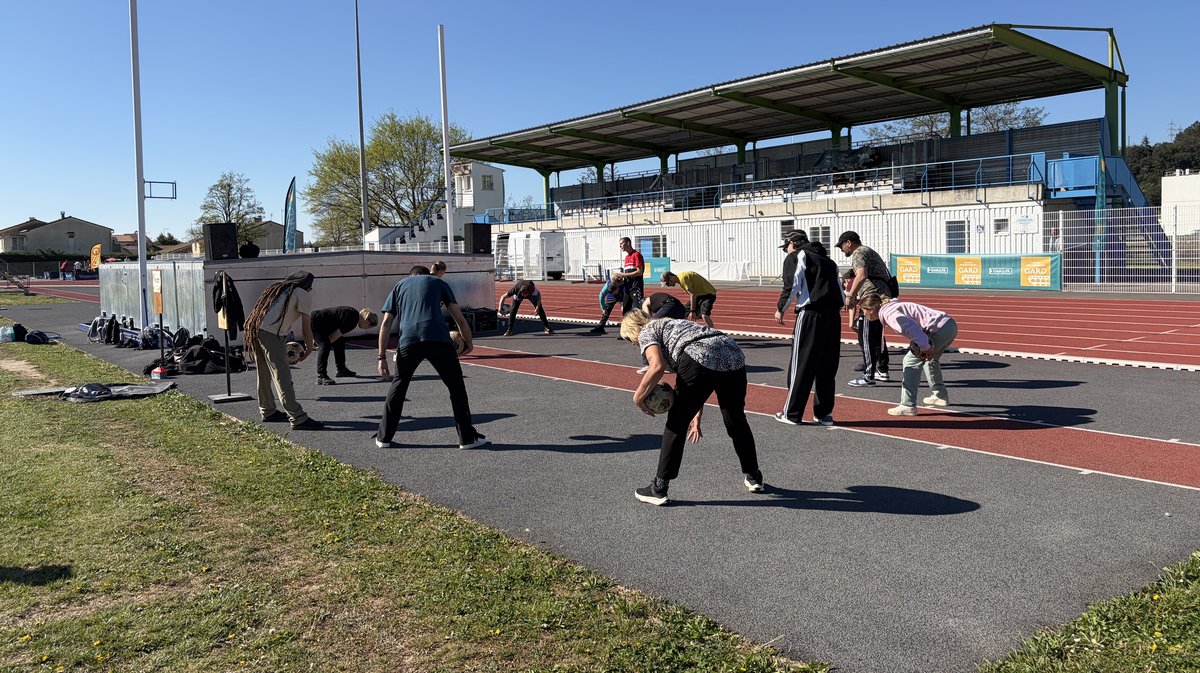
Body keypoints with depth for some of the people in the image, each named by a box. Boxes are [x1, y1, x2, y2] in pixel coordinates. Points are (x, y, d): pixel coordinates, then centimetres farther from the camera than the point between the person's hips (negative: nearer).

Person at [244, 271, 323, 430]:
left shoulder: (276, 288, 29)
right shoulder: (302, 294, 7)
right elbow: (306, 327, 0)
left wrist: (281, 346, 31)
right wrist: (309, 349, 14)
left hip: (252, 327, 8)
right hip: (270, 333, -8)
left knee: (264, 373, 20)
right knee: (282, 375, -9)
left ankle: (268, 412, 33)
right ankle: (298, 419, -9)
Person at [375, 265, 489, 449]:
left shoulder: (399, 286, 28)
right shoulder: (437, 282, 25)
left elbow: (385, 324, 17)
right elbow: (459, 318, 17)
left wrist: (382, 356, 17)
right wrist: (469, 342, 30)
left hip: (408, 341, 2)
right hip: (438, 339, -2)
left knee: (398, 386, 20)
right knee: (456, 385, 10)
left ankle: (384, 437, 25)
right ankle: (467, 438, 10)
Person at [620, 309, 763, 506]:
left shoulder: (646, 332, 15)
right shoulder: (674, 324, 37)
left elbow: (657, 366, -8)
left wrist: (638, 397, 5)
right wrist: (697, 417, 34)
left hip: (701, 360, -8)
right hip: (734, 355, 8)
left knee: (676, 424, 7)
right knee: (736, 421, 26)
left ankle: (659, 489, 13)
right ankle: (754, 478, 40)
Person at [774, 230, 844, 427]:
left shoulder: (796, 257, 6)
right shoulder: (827, 260, 26)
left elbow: (792, 285, -7)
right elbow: (840, 291, 19)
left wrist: (780, 309, 3)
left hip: (810, 315, -6)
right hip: (833, 315, 6)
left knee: (800, 366, -1)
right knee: (827, 367, 12)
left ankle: (792, 414, 4)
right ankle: (824, 414, 16)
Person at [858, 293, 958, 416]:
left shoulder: (888, 313, -12)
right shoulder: (892, 306, 20)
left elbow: (910, 326, -28)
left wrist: (924, 347, -31)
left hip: (940, 328, -11)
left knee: (911, 361, -6)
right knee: (930, 359, 32)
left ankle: (908, 406, -7)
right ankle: (940, 396, 47)